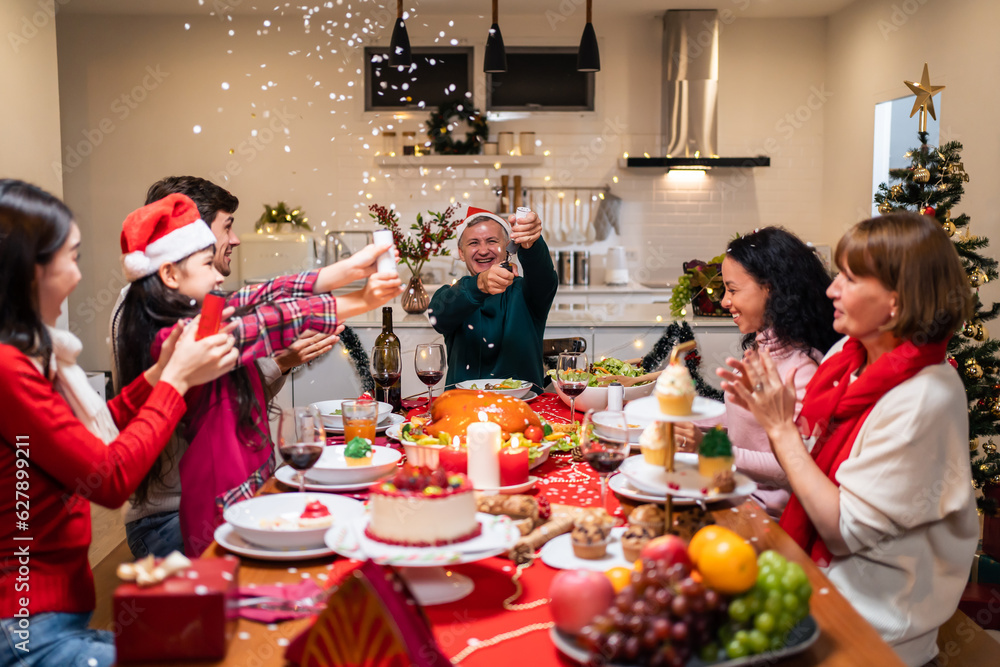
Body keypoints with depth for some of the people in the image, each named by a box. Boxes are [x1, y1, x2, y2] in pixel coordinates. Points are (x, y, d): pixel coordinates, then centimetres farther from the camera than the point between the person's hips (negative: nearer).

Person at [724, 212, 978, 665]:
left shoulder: (924, 399, -24)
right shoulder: (848, 355, 0)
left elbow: (845, 530, -23)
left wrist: (782, 427, -21)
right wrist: (769, 412, -11)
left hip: (874, 615, -7)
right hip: (821, 569, 7)